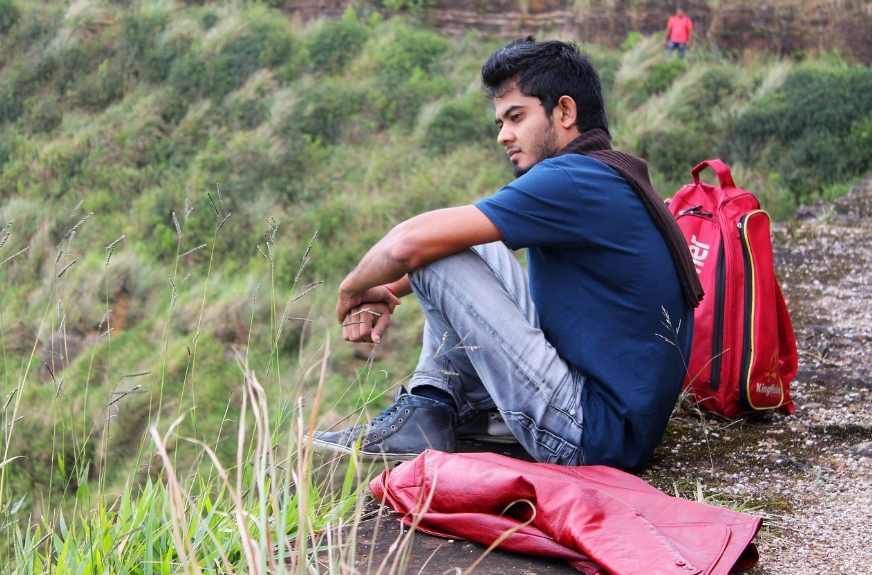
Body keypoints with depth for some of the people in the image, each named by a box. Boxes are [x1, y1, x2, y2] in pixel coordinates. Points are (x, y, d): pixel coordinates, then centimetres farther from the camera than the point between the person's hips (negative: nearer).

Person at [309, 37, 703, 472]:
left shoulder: (574, 180, -17)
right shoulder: (614, 182, 14)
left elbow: (409, 244, -20)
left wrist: (353, 288, 0)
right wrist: (386, 294, 7)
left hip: (596, 438, -10)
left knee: (436, 257, -12)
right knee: (468, 250, 17)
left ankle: (423, 421, 3)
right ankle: (432, 402, 6)